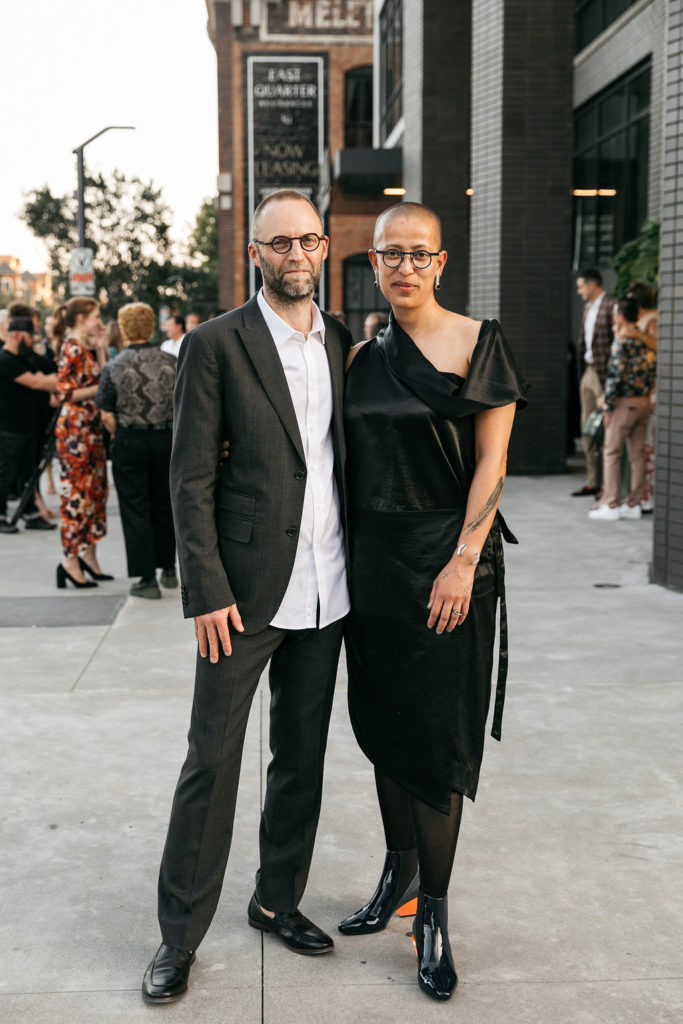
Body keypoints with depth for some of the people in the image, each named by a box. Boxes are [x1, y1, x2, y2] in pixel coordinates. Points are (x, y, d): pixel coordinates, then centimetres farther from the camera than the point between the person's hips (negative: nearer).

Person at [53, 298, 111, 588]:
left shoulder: (85, 348, 15)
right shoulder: (72, 348, -13)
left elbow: (100, 379, 12)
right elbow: (66, 393, -18)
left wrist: (101, 349, 9)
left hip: (90, 428, 9)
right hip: (74, 428, -9)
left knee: (94, 489, 11)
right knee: (77, 492, -6)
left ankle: (88, 553, 19)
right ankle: (71, 560, -1)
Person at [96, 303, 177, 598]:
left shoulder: (114, 368, -9)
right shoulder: (172, 362, -2)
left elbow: (107, 416, -8)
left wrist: (121, 438, 9)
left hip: (129, 441, -3)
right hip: (166, 440, 3)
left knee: (135, 508, 4)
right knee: (164, 504, 18)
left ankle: (147, 578, 2)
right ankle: (168, 568, 28)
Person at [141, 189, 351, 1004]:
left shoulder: (345, 341, 9)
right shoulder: (216, 344, -6)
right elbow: (190, 477, -8)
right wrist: (206, 592, -14)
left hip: (325, 590, 5)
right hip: (247, 589, -5)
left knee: (302, 756, 15)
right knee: (212, 759, 2)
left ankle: (278, 899, 32)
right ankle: (180, 935, 16)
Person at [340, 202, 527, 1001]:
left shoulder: (478, 342, -4)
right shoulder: (362, 357, 9)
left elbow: (491, 461, -9)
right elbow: (344, 461, 12)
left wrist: (463, 561, -17)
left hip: (444, 563, -5)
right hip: (371, 561, 5)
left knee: (436, 733, -1)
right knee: (380, 720, 13)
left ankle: (433, 914, 13)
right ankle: (399, 871, 32)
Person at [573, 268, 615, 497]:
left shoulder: (611, 306, -13)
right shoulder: (588, 306, 15)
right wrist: (582, 370, 14)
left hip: (603, 372, -9)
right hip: (588, 371, 9)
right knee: (587, 426, 10)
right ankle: (592, 482, 17)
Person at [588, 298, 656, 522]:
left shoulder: (621, 342, -13)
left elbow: (615, 376, -16)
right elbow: (653, 371, 13)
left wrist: (608, 408, -12)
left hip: (624, 402, -7)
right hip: (644, 402, 7)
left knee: (611, 452, -2)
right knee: (637, 453, 8)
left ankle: (611, 505, -3)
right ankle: (633, 504, 12)